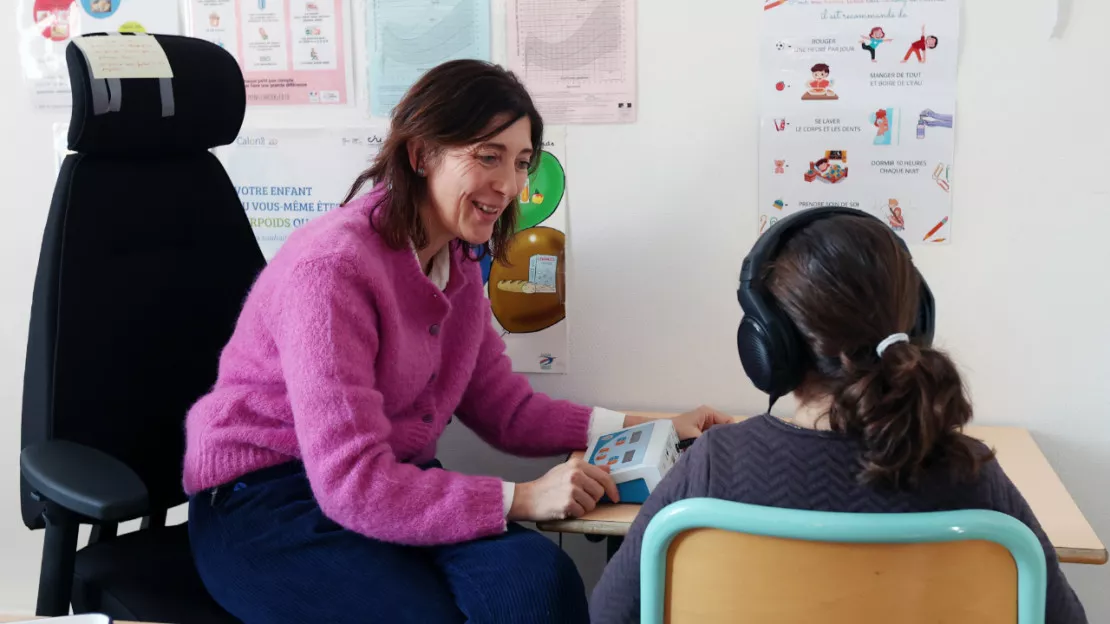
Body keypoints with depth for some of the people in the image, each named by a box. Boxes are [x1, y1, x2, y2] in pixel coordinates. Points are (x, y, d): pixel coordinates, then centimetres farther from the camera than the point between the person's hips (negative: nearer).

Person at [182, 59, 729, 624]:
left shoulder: (457, 262, 6)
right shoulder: (332, 266, -22)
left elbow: (505, 408, 8)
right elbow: (352, 483, -25)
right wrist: (522, 500, -27)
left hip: (397, 482, 7)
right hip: (263, 504, -6)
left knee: (538, 575, -21)